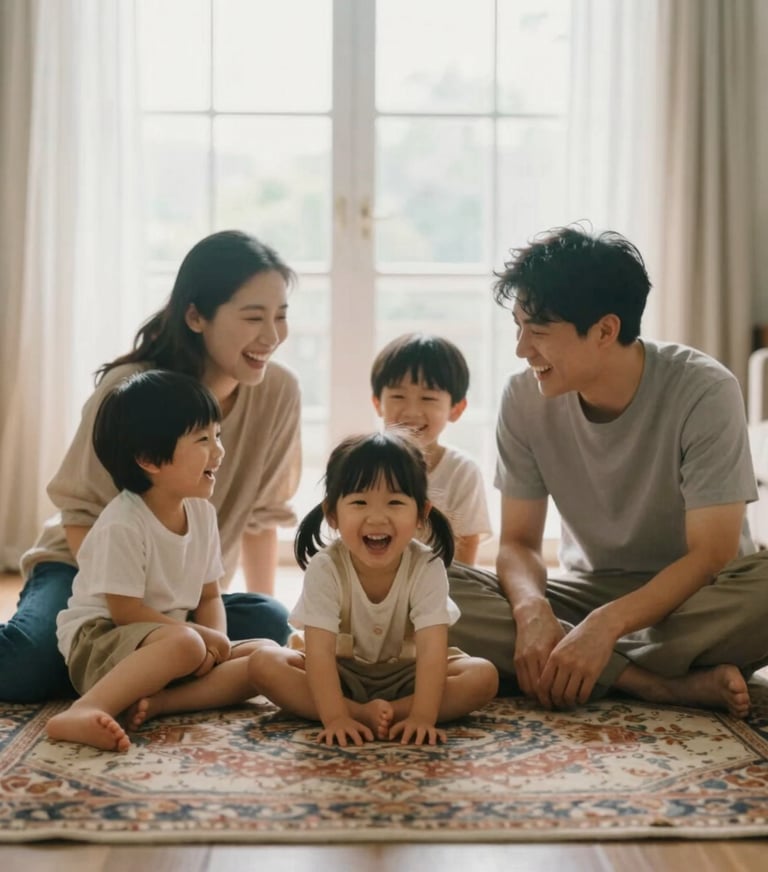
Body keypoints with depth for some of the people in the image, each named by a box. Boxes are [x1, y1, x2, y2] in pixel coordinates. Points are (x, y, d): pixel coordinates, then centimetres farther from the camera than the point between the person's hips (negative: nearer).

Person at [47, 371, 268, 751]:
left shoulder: (202, 512, 4)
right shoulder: (122, 524, -19)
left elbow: (210, 596, 9)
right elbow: (125, 610, -19)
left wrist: (216, 642, -11)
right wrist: (203, 636, -18)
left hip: (166, 637, 9)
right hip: (96, 639, -8)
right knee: (184, 646, -36)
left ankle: (154, 701, -25)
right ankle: (82, 712, -45)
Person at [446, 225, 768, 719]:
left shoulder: (704, 391, -20)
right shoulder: (526, 397, -9)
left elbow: (711, 556, -21)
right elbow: (519, 541, -5)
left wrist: (606, 624, -36)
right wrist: (532, 609, -28)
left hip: (689, 594, -4)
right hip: (591, 589, 4)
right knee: (438, 592, -24)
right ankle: (672, 685, -26)